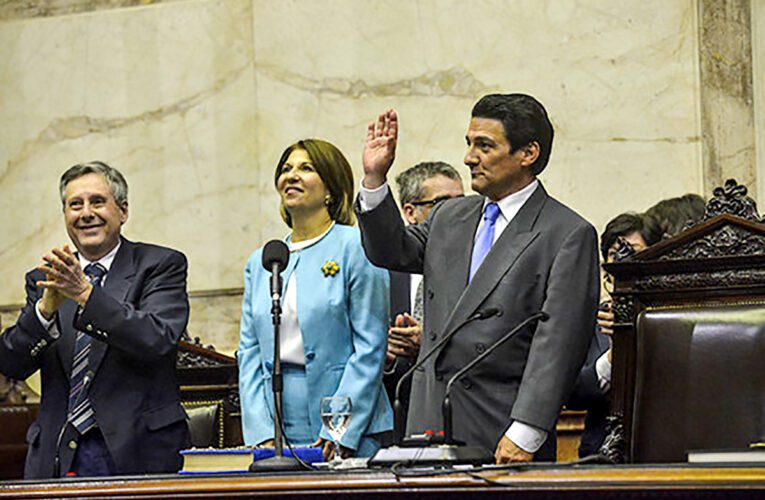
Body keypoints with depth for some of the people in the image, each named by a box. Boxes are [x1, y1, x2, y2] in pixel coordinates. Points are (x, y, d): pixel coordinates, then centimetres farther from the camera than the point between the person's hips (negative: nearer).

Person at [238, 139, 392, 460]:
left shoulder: (355, 247, -2)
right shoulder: (259, 262, 15)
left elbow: (370, 348, -8)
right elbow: (249, 353, 11)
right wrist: (263, 434, -2)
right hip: (277, 433, 4)